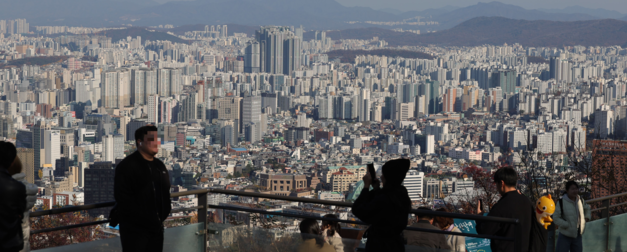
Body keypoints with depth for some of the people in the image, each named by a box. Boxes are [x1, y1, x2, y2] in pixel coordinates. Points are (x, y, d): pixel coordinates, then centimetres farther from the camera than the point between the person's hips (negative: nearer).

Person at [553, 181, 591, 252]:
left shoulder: (580, 200, 1)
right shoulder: (561, 202, -17)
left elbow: (587, 208, 24)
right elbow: (555, 218, -17)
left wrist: (587, 216, 7)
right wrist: (567, 225, -23)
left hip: (577, 236, 6)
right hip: (565, 236, -6)